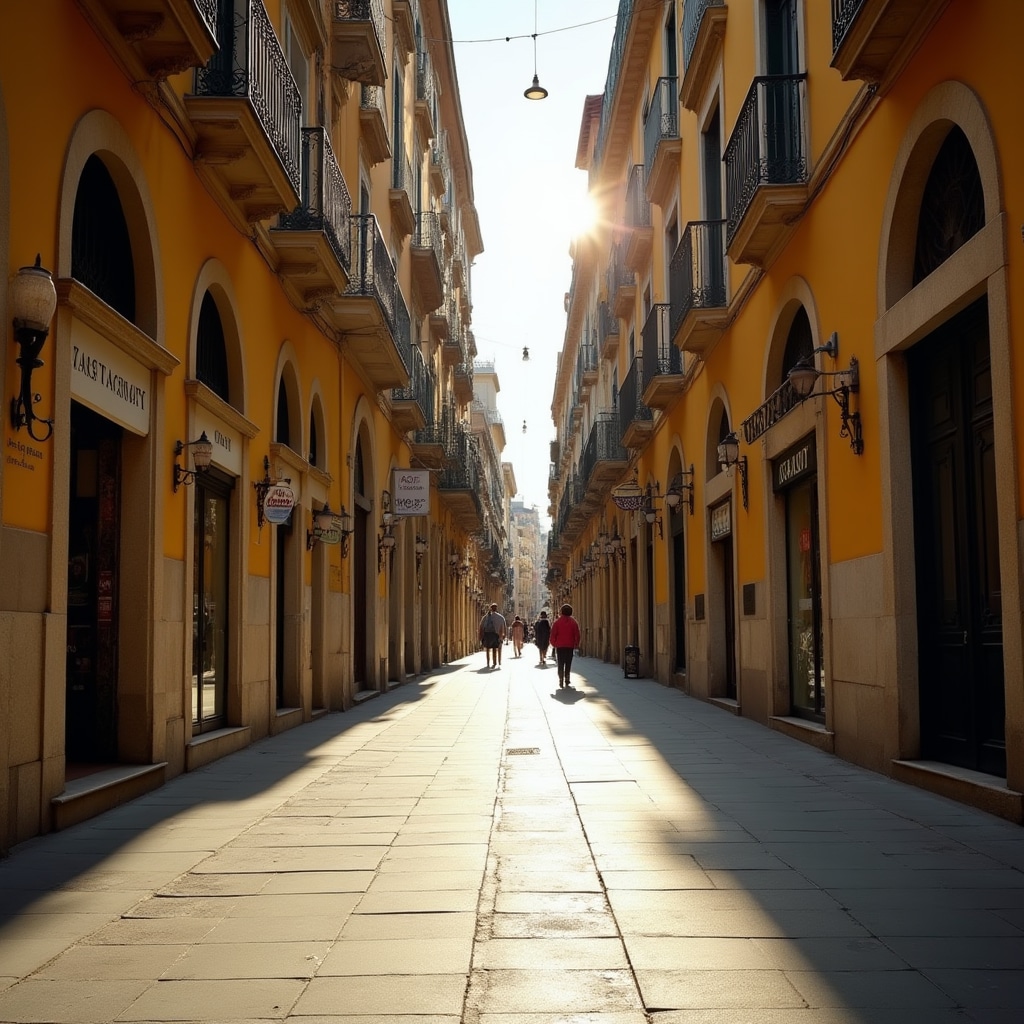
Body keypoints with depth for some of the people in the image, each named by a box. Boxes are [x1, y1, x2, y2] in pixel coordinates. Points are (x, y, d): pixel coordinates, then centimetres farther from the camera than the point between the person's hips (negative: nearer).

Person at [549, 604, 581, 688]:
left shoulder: (557, 622, -3)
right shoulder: (574, 622, 0)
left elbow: (553, 634, -4)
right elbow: (577, 635, 0)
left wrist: (553, 644, 8)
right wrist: (576, 645, 10)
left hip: (559, 646, -1)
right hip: (570, 646, 1)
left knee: (560, 664, 5)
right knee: (568, 663, 10)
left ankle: (561, 680, -6)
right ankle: (567, 679, 7)